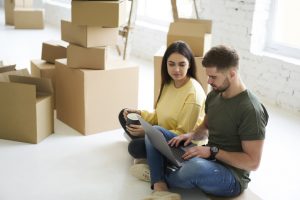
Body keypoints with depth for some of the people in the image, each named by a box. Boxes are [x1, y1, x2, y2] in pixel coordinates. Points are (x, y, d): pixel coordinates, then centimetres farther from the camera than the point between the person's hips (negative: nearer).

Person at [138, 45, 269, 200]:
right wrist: (192, 135, -3)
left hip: (232, 177, -8)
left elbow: (253, 162, -20)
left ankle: (160, 179, -6)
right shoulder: (214, 95, 3)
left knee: (196, 166, -41)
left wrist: (213, 152, -23)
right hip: (207, 160, 8)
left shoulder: (251, 110, -22)